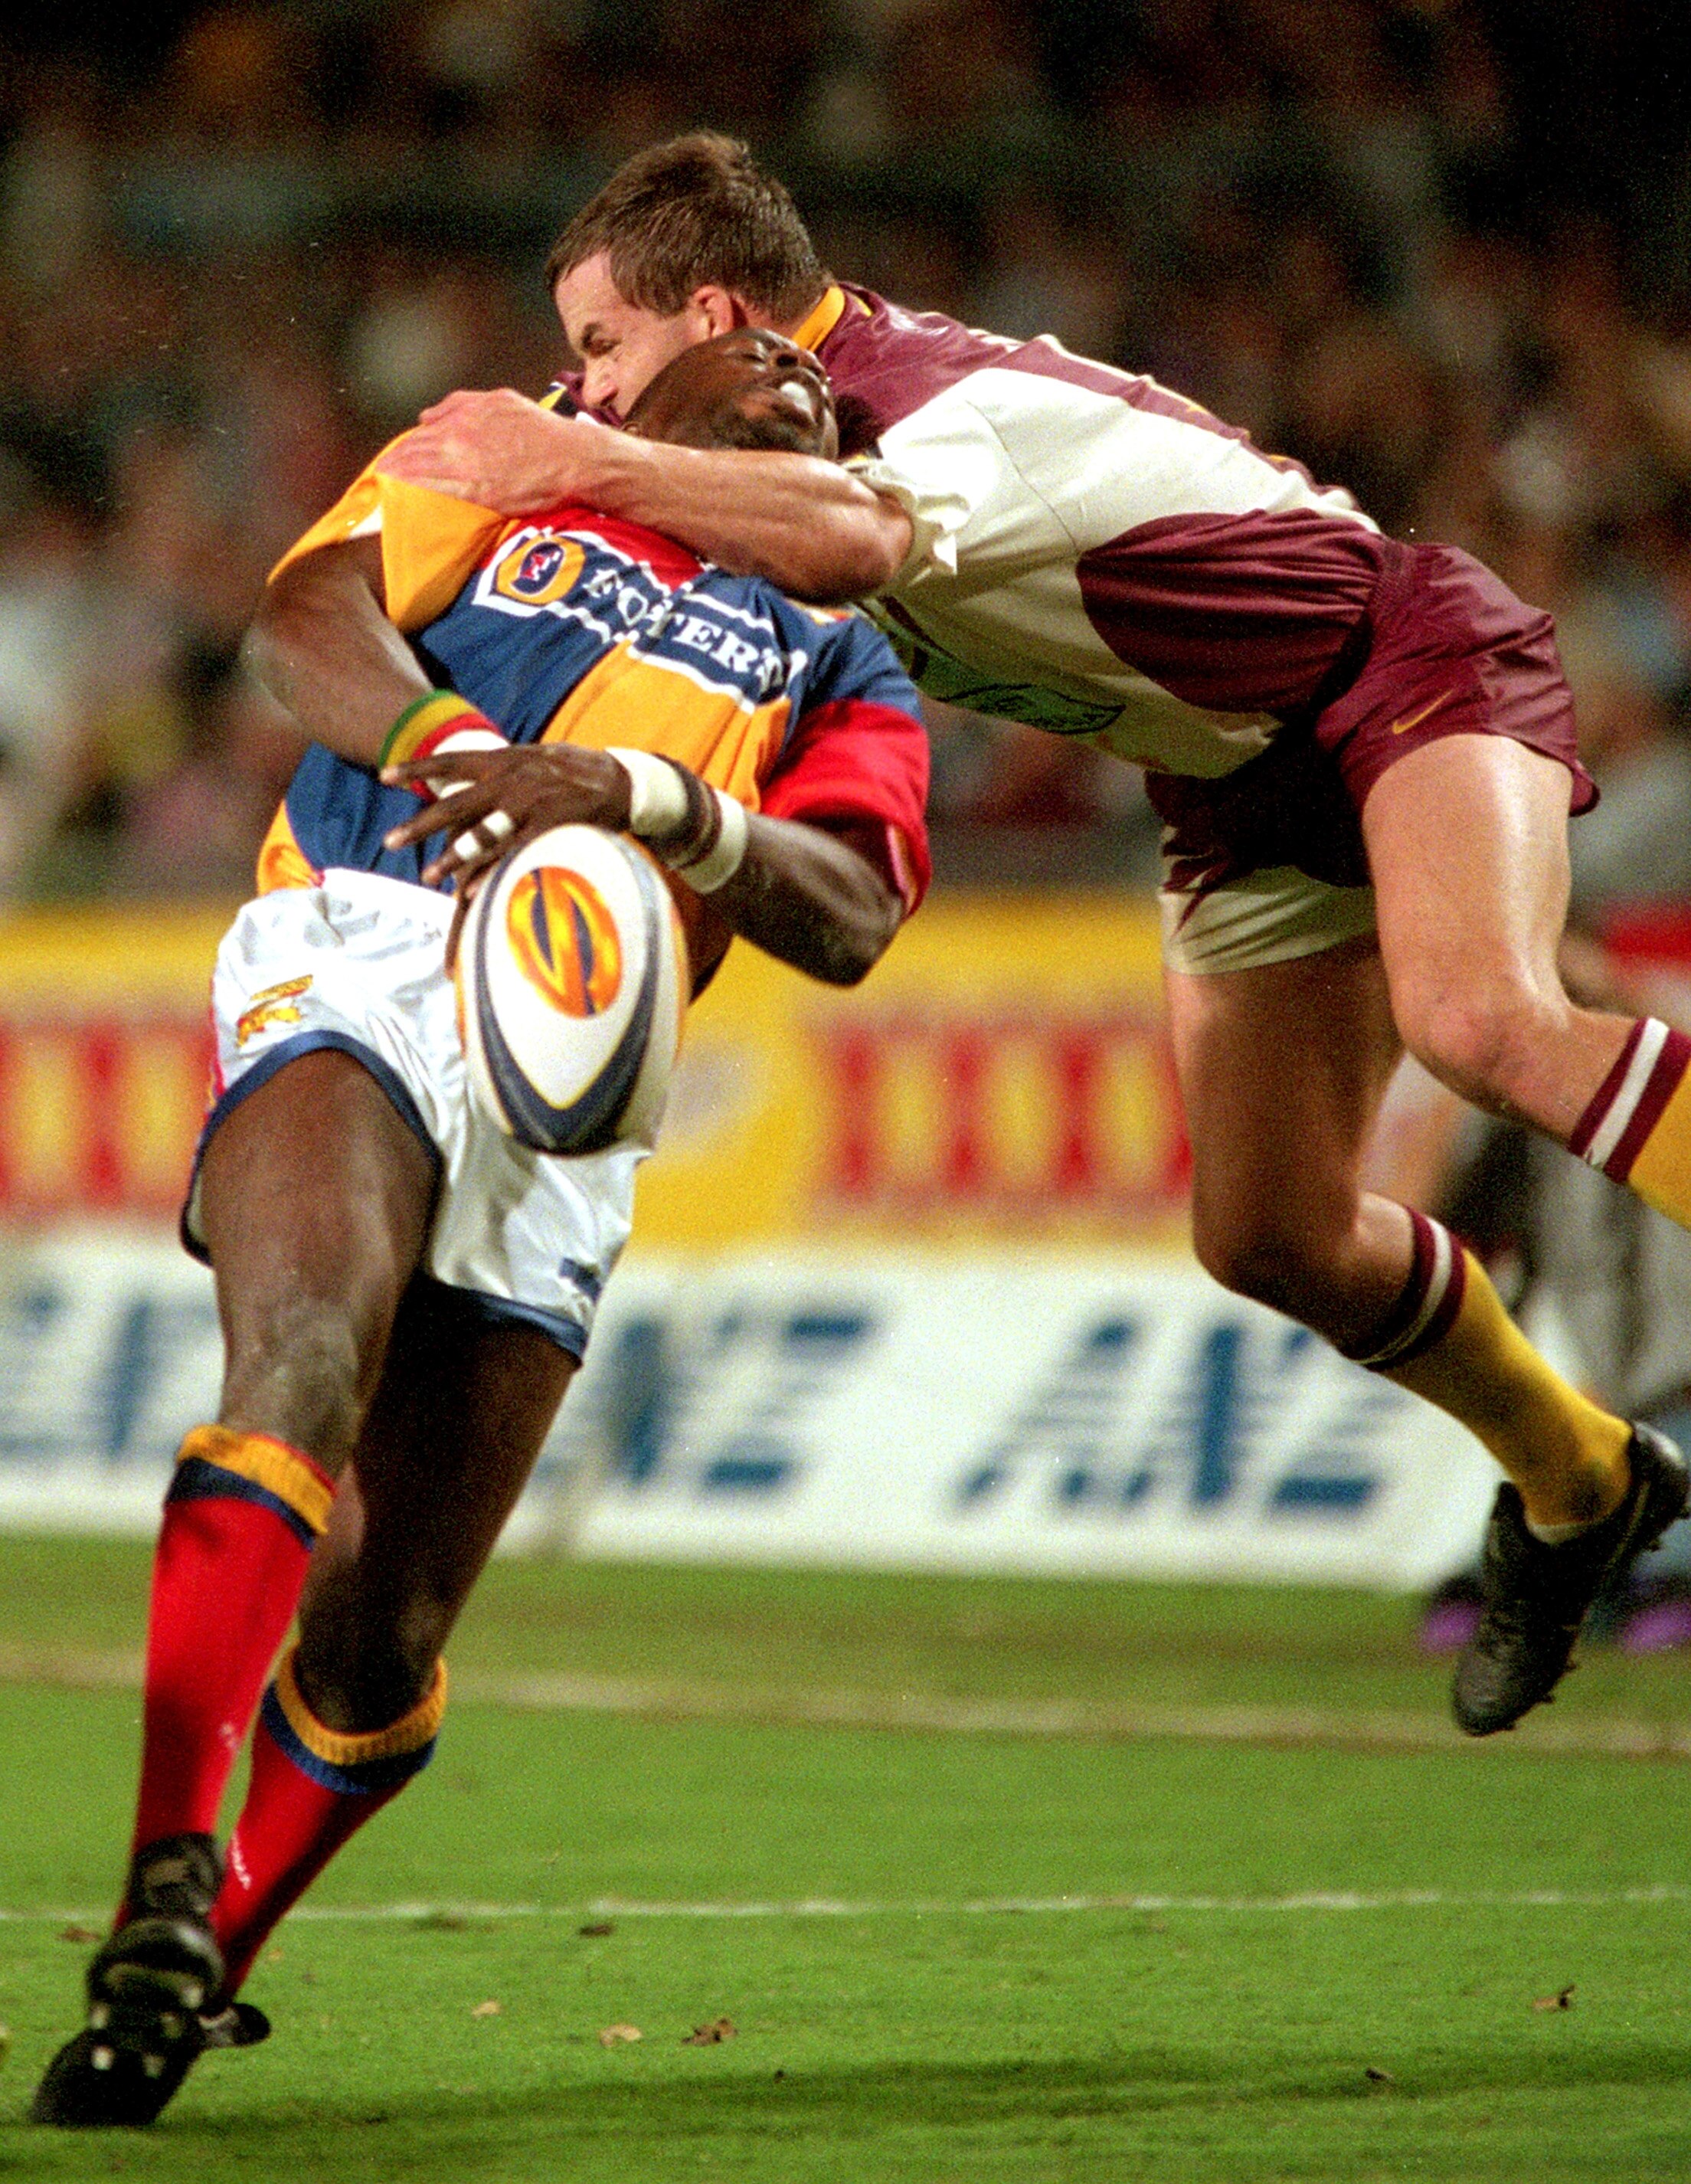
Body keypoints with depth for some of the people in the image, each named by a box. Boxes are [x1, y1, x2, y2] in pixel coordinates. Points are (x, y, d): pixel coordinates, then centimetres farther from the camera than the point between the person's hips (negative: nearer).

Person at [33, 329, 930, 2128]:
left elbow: (846, 919, 7)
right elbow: (310, 618, 3)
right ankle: (162, 1894, -37)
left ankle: (204, 1966, 18)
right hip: (357, 957, -3)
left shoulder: (836, 662, 27)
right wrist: (469, 757, -15)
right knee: (303, 1369, -31)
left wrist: (645, 794, -12)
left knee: (380, 1643, -3)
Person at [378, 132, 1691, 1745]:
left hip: (1407, 666, -9)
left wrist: (581, 463, -52)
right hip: (1244, 788, 9)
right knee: (1268, 1237, 3)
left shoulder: (941, 400, -29)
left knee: (1480, 1023, -36)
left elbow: (857, 537, -52)